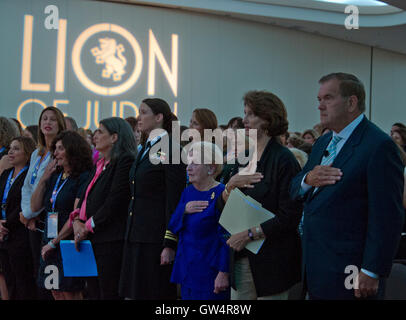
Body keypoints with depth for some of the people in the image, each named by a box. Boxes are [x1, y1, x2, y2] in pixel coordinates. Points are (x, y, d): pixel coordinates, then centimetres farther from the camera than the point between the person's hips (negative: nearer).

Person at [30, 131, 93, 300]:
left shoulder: (83, 177, -10)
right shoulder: (55, 177, 13)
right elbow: (35, 207, 12)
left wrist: (54, 242, -13)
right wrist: (43, 178, 1)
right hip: (50, 245, 7)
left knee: (70, 293, -4)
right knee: (56, 292, 9)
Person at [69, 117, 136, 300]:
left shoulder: (125, 161, -9)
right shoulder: (100, 165, 20)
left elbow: (115, 201, -16)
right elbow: (85, 197, 19)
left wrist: (88, 226, -13)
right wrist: (77, 220, 0)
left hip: (110, 242, -9)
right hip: (90, 240, 9)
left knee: (109, 294, -7)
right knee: (93, 293, 10)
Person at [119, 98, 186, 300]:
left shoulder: (170, 149, -10)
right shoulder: (145, 149, 18)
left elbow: (174, 199, -14)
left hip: (156, 237, -9)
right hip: (136, 236, 9)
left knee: (155, 293, -5)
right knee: (134, 294, 9)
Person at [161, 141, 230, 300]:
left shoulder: (221, 195, -13)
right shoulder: (188, 192, 11)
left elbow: (227, 238, -16)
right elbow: (173, 226, 8)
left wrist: (224, 273, -19)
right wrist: (184, 210, -12)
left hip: (209, 274, -7)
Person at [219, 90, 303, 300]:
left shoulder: (283, 160, -12)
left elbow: (289, 217, -17)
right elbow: (223, 206, 12)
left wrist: (250, 234, -18)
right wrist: (231, 184, -8)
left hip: (272, 260, -7)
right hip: (242, 258, 7)